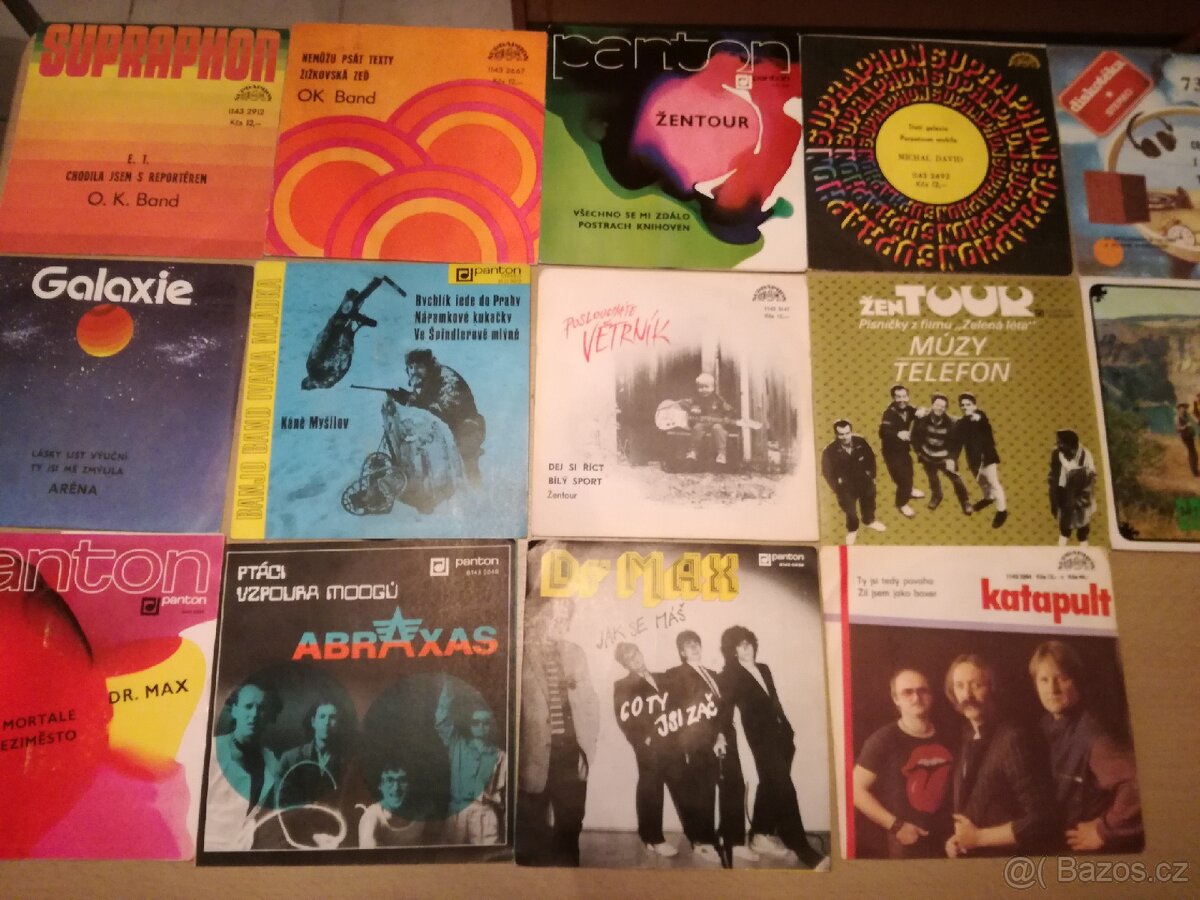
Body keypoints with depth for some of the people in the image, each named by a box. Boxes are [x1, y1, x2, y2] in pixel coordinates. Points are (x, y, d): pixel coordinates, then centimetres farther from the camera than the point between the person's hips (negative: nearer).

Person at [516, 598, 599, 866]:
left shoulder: (575, 653, 10)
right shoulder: (521, 653, -6)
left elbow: (590, 701, 13)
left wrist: (588, 746, 5)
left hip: (571, 754, 4)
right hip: (536, 755, -4)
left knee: (570, 825, 13)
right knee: (531, 830, 9)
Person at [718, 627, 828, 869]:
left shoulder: (763, 669, 15)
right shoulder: (730, 676, -2)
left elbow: (775, 702, 18)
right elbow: (726, 709, -5)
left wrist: (788, 730, 15)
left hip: (780, 734, 7)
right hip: (761, 738, -7)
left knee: (770, 785, 14)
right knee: (784, 790, -10)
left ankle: (759, 835, 30)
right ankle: (805, 852, -11)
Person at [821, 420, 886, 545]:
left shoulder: (860, 442, -19)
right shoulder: (830, 451, -28)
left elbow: (870, 457, -1)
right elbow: (827, 471, -16)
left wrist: (871, 475, 1)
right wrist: (837, 487, -13)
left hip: (864, 481, 3)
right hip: (846, 486, -3)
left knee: (868, 502, 28)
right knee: (850, 509, 17)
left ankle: (869, 521, 59)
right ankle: (852, 530, 48)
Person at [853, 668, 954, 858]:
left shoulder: (946, 737, 6)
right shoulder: (883, 741, -9)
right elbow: (857, 789, -10)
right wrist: (896, 826, -14)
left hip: (947, 842, 4)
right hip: (907, 845, -4)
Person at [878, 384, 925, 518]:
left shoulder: (909, 409, -10)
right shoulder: (889, 412, -30)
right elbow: (883, 432, -45)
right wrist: (897, 434, -64)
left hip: (904, 448, 7)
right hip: (891, 451, -7)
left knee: (908, 471, 27)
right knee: (902, 477, -6)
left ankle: (909, 491, 58)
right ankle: (902, 504, 20)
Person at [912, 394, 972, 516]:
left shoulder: (951, 422, -22)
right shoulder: (922, 419, -20)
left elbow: (956, 442, -14)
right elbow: (915, 436, -7)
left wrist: (952, 458, -19)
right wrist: (919, 452, -5)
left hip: (945, 457, -2)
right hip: (928, 456, 2)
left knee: (956, 480, 3)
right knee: (933, 479, 23)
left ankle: (965, 502, 26)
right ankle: (936, 496, 52)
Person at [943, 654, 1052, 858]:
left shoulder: (1012, 741, -17)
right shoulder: (964, 742, 5)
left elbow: (1038, 820, -19)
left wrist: (978, 837, -15)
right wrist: (956, 840, -1)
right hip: (969, 860, 6)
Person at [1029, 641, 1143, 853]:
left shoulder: (1089, 734, -23)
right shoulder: (1045, 726, -2)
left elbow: (1139, 782, -34)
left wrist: (1104, 830, -23)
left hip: (1089, 849, -6)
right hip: (1059, 845, 6)